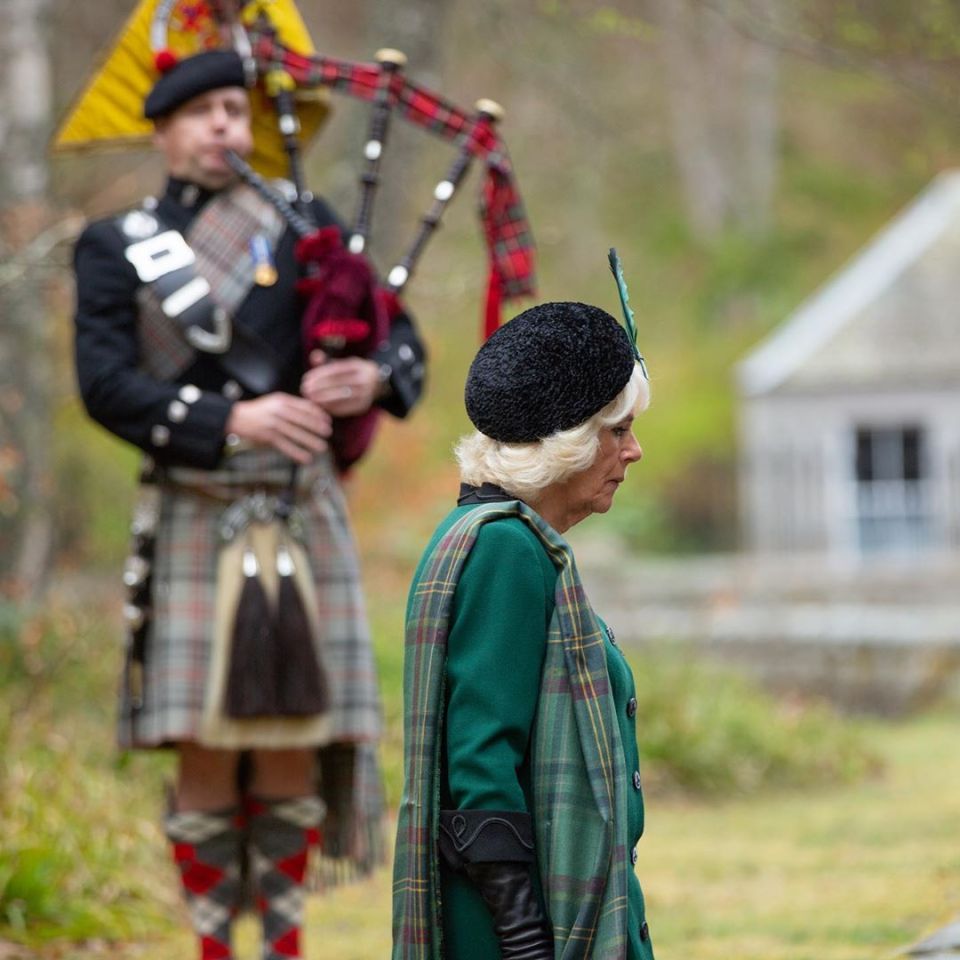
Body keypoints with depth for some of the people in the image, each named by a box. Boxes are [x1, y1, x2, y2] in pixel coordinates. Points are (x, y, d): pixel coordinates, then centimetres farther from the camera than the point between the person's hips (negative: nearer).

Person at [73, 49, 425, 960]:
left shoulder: (305, 227, 12)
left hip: (302, 513, 1)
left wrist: (373, 375, -16)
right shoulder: (115, 248, 7)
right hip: (192, 520, -1)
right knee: (205, 751, -3)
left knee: (290, 740, 2)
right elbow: (106, 383, -6)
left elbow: (399, 336, 9)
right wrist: (231, 419, -19)